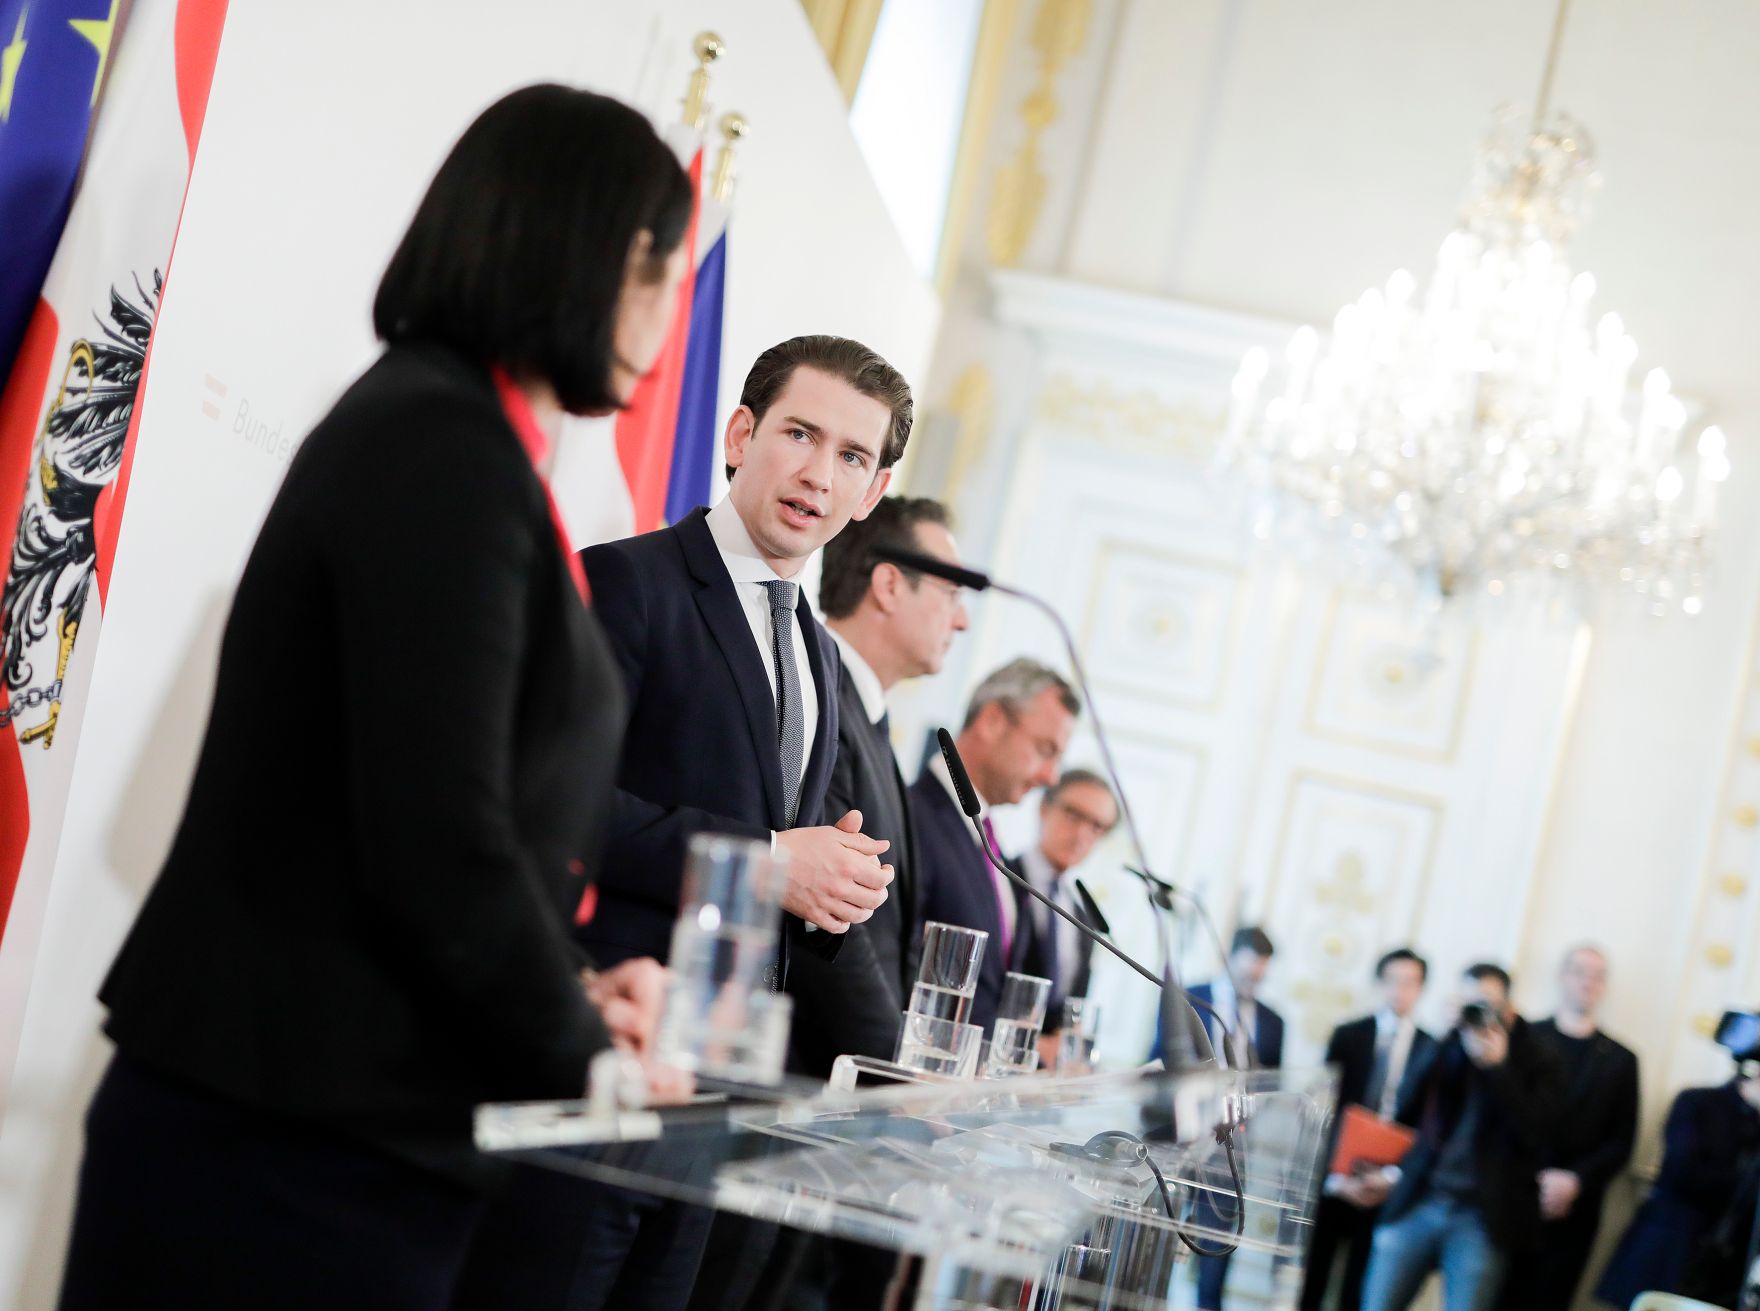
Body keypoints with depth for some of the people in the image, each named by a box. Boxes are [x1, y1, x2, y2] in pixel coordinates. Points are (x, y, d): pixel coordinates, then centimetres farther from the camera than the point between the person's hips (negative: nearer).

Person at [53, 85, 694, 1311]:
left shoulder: (460, 440, 15)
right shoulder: (443, 448, -15)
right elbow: (436, 842, -20)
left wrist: (565, 995, 5)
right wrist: (575, 1048, -7)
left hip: (342, 1130, 9)